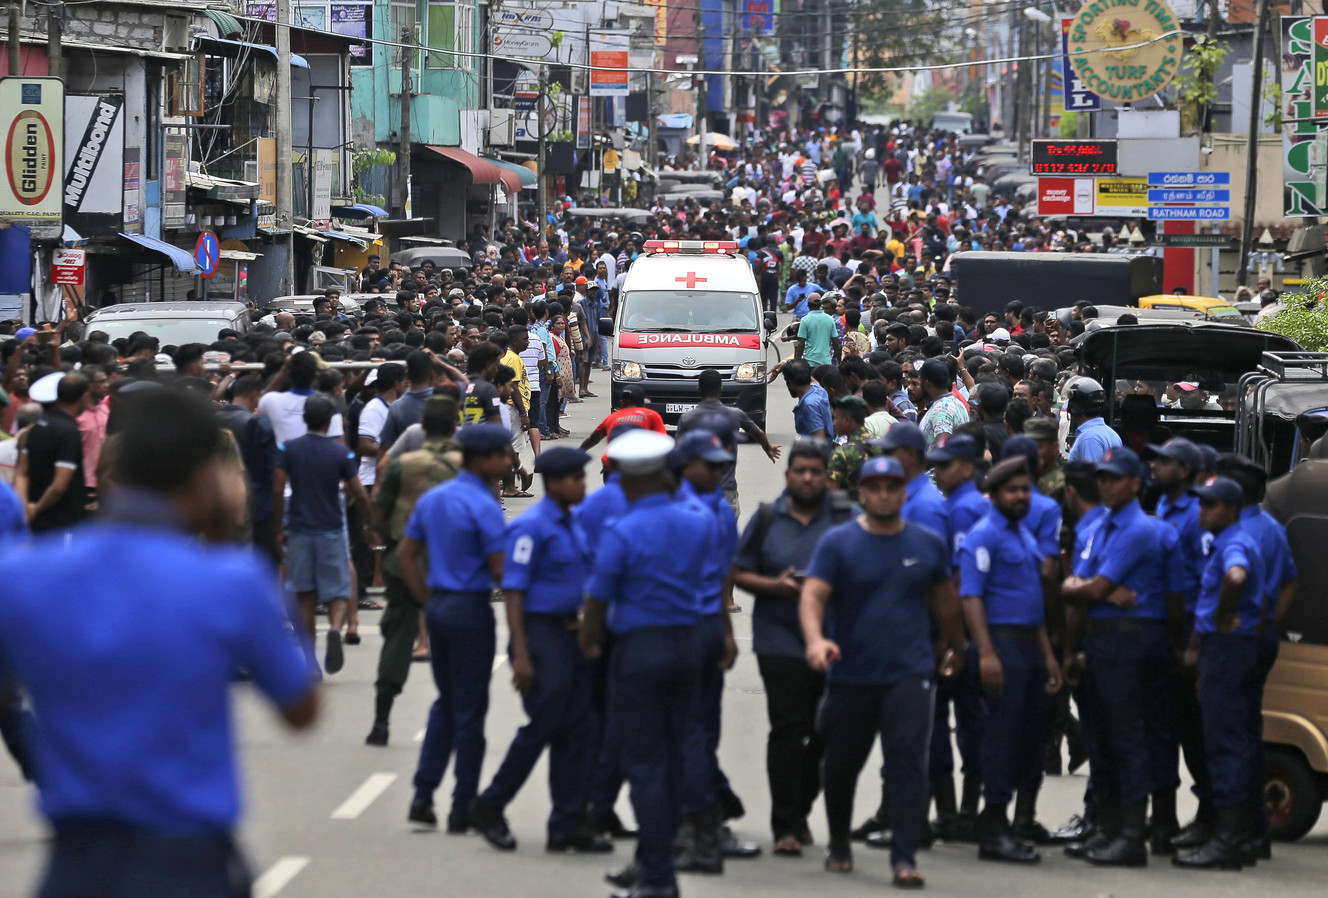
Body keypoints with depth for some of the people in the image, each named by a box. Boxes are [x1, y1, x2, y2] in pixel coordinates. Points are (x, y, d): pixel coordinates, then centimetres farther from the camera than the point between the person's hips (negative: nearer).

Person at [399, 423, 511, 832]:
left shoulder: (432, 499, 9)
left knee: (446, 702, 17)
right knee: (469, 709, 1)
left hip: (438, 607, 7)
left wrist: (427, 600, 14)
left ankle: (423, 796, 10)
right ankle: (463, 807, 5)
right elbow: (499, 570, -18)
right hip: (472, 609, -7)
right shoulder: (484, 507, -16)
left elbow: (405, 554, 13)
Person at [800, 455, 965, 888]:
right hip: (850, 674, 0)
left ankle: (904, 858, -16)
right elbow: (813, 595, -14)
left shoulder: (928, 544, 7)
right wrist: (815, 639, -32)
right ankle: (839, 844, 35)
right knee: (842, 765, 12)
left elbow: (945, 599, 21)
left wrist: (956, 646, 30)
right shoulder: (838, 542, -3)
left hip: (909, 674, 0)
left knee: (908, 762, -14)